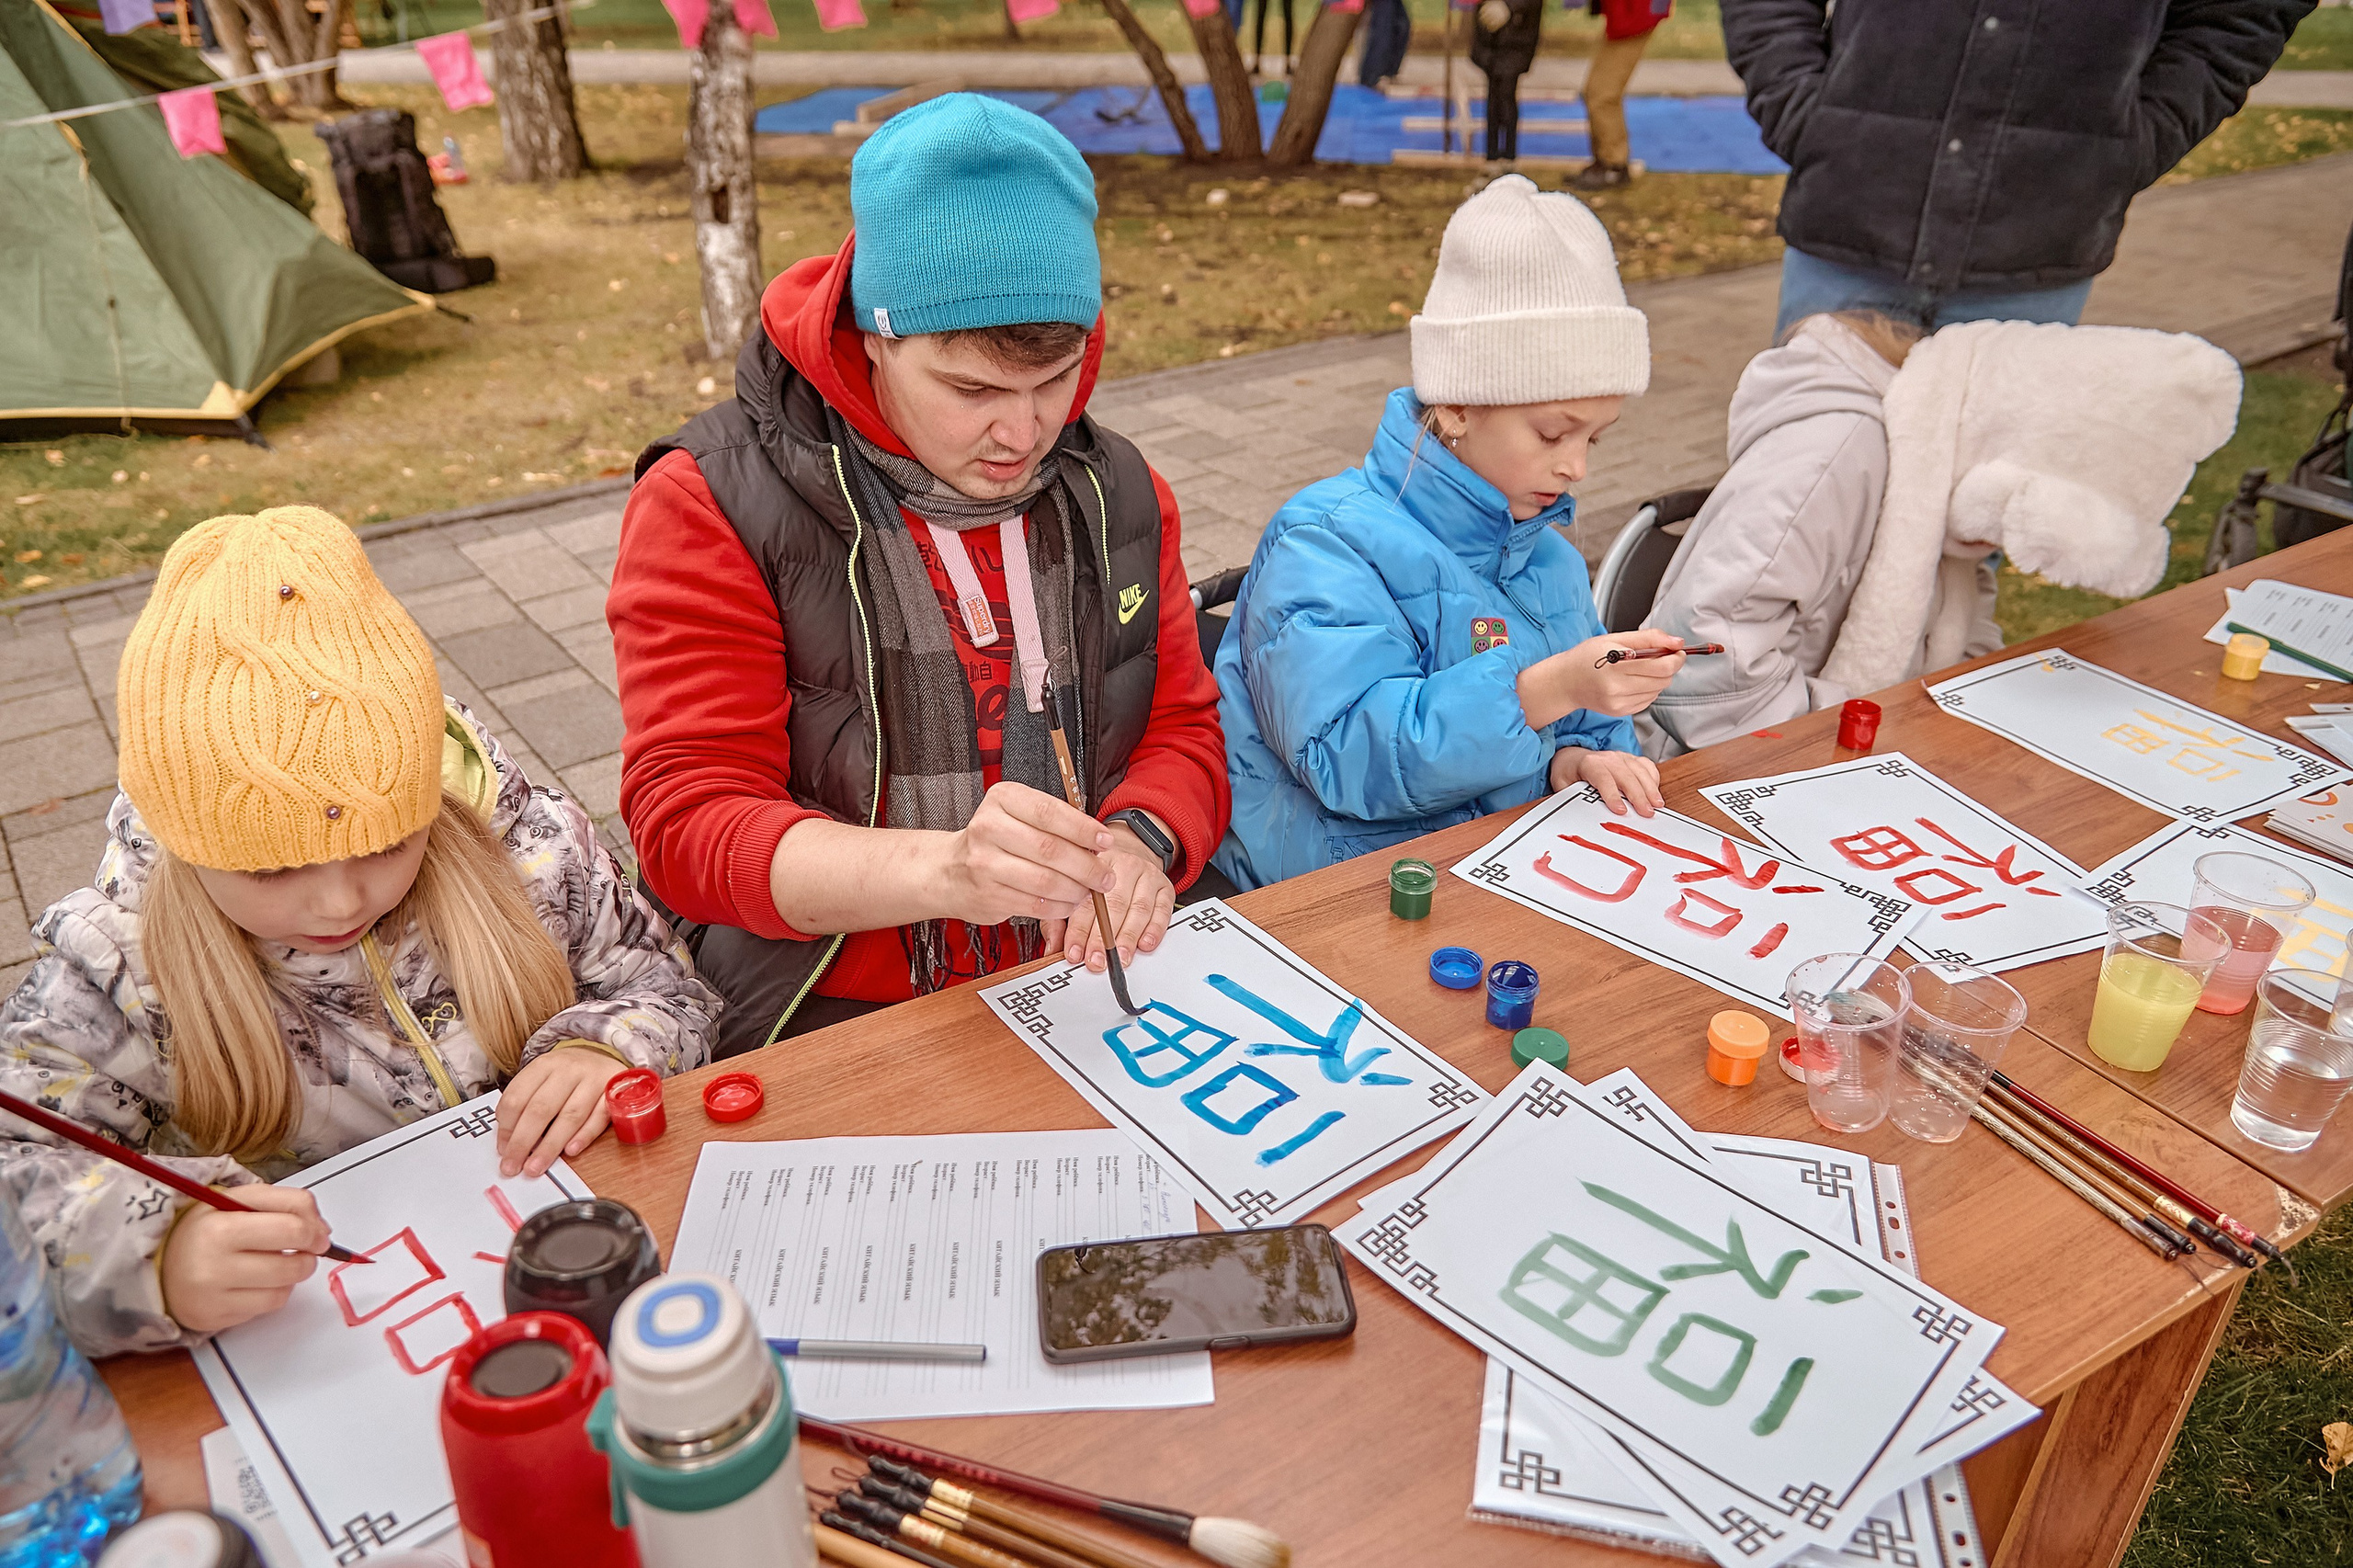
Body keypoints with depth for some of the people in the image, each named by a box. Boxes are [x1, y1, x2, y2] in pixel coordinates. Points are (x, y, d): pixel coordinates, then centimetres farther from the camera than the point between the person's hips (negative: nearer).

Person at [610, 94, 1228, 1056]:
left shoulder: (1117, 496, 7)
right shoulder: (711, 507, -9)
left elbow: (1184, 731, 11)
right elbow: (688, 827, -14)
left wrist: (1137, 842, -14)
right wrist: (947, 869, -33)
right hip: (825, 1034, -4)